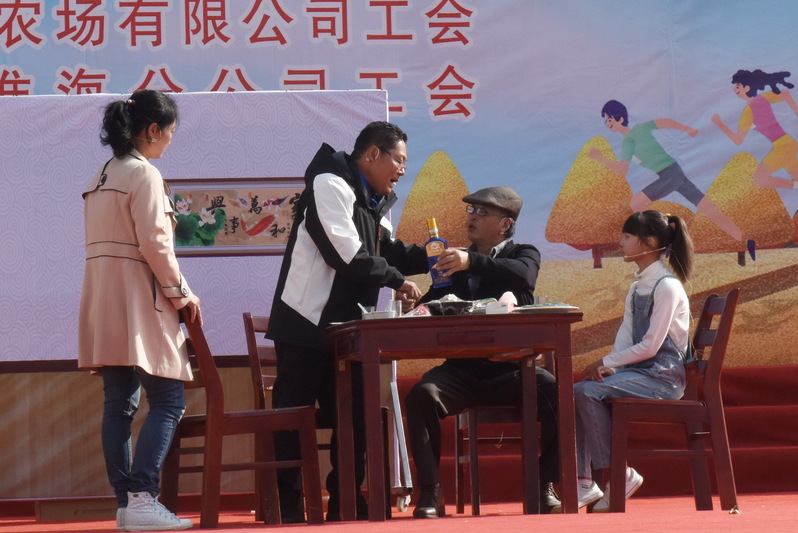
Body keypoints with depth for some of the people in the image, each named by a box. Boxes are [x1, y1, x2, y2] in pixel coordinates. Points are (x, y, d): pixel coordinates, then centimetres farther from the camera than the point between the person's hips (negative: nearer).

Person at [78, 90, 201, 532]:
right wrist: (180, 292, -5)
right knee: (168, 400, -7)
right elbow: (154, 243, -16)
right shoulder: (144, 174, -10)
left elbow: (102, 242, 14)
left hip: (103, 303, 9)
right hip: (138, 301, -9)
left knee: (119, 404, 7)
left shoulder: (100, 178, 16)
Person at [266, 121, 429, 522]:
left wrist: (428, 258, 3)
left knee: (353, 413, 8)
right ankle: (287, 504, 2)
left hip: (346, 324, 9)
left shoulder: (372, 199, 17)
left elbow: (388, 253, 19)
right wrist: (396, 281, -12)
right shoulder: (331, 185, -14)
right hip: (307, 323, -9)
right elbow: (347, 256, -21)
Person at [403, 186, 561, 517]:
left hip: (511, 369, -2)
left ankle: (545, 488, -18)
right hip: (462, 369, 2)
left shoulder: (523, 254, 10)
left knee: (558, 394, -30)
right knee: (421, 396, -28)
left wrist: (472, 262, -30)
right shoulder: (454, 260, 20)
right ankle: (429, 493, -28)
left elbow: (524, 276, -16)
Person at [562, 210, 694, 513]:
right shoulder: (637, 286, 18)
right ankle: (584, 481, -16)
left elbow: (650, 346, -17)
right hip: (638, 372, 9)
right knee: (575, 393, -11)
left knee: (588, 392, -25)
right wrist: (608, 367, -7)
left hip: (663, 376, -9)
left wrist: (605, 363, -13)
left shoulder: (667, 286, -11)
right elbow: (625, 336, 12)